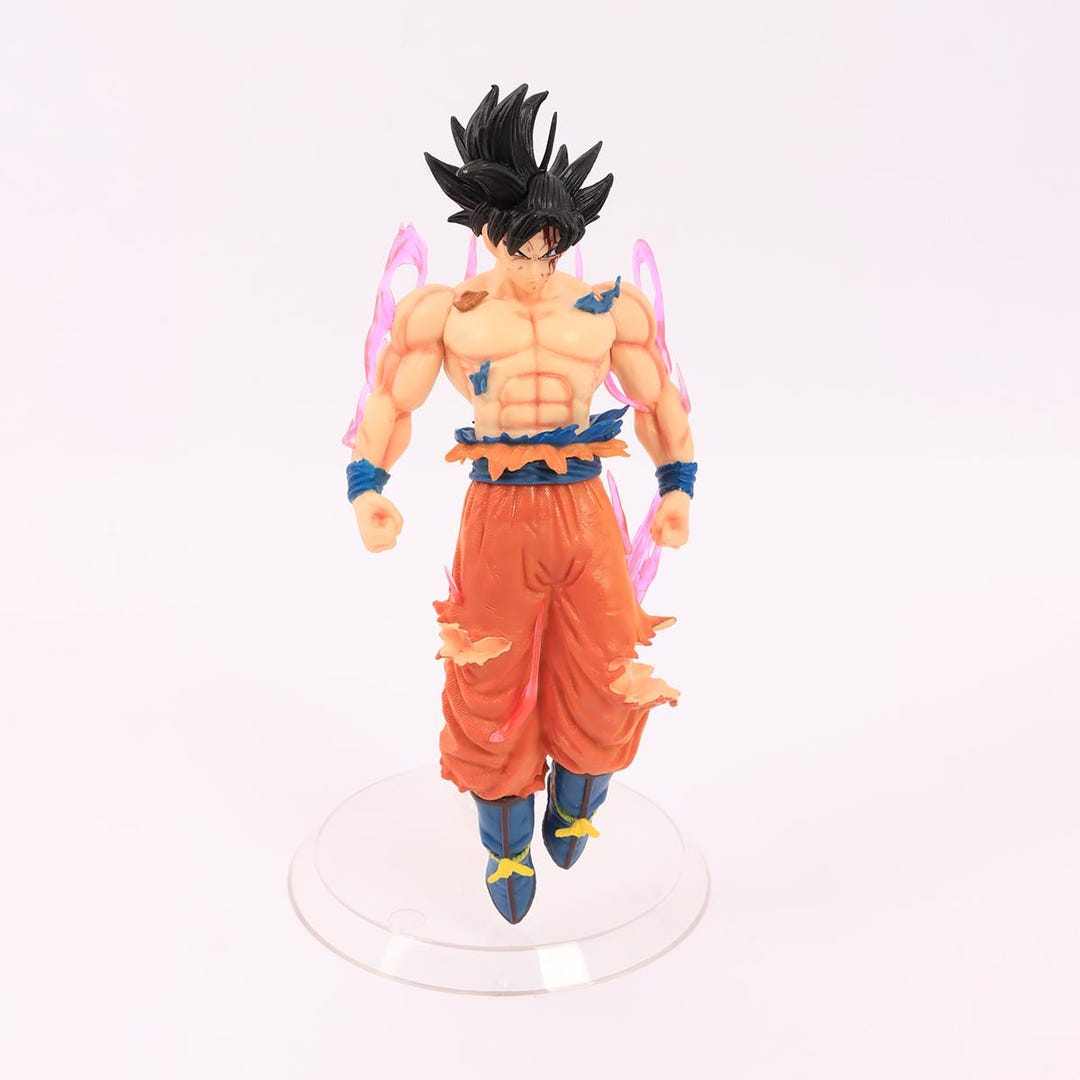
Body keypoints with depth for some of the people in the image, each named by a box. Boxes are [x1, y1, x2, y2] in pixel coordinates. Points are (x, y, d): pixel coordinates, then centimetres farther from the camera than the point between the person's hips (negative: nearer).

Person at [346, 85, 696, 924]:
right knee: (492, 696, 8)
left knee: (602, 684, 8)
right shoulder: (445, 312, 3)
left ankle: (574, 805, 43)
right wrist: (368, 490, -12)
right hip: (497, 518, -1)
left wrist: (678, 489, 6)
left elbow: (659, 398, 14)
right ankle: (509, 855, 34)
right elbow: (391, 403, 3)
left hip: (586, 514, 2)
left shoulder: (608, 307, 6)